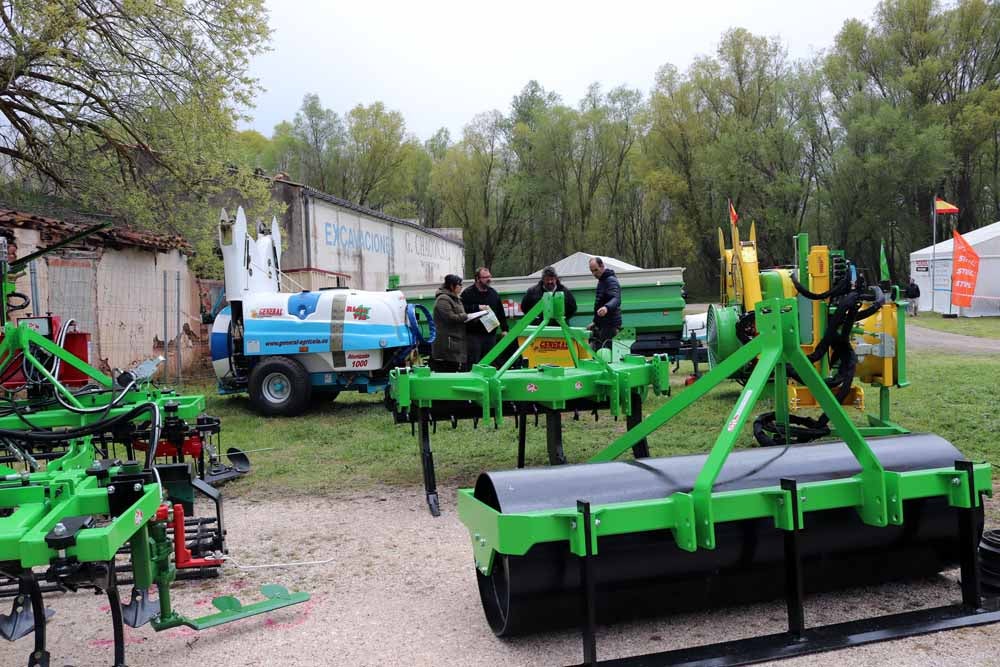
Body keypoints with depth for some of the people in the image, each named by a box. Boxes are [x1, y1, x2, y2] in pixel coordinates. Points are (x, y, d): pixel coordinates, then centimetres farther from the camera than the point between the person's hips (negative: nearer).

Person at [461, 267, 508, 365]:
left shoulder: (493, 293, 14)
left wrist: (504, 329, 12)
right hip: (474, 334, -5)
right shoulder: (468, 293, -3)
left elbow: (501, 313, 18)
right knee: (473, 363, -4)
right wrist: (478, 307, -19)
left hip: (491, 334, 5)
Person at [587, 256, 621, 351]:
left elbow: (616, 299, -33)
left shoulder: (611, 281, -15)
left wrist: (606, 307, -54)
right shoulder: (602, 281, 18)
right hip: (602, 325, 10)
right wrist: (595, 322, 27)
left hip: (610, 325, -10)